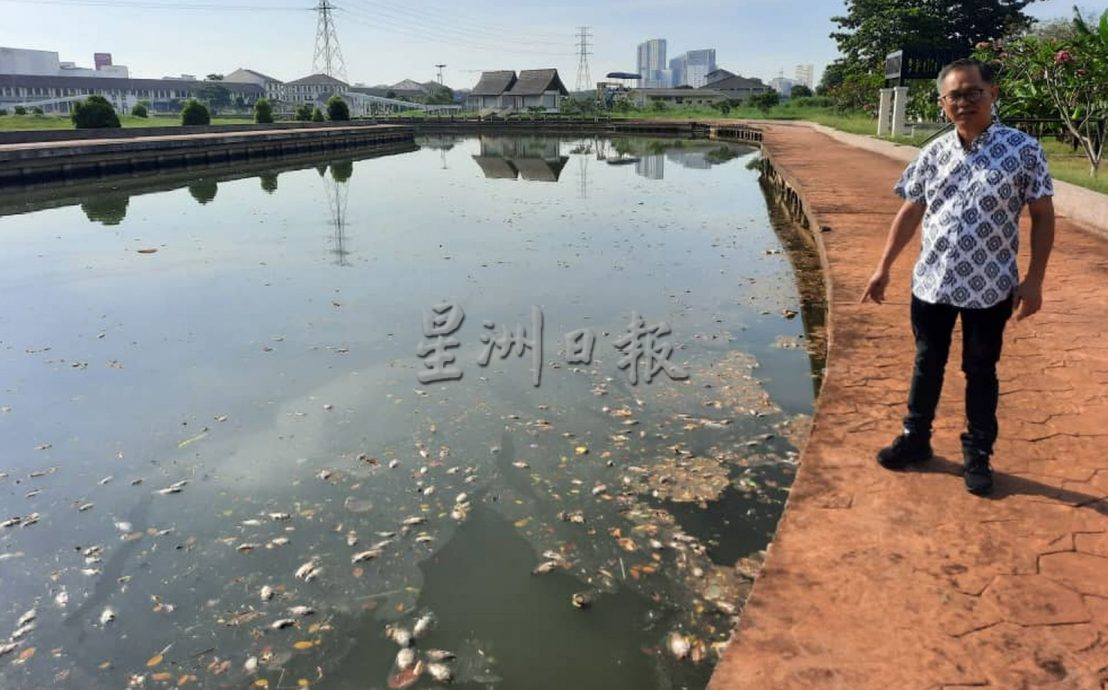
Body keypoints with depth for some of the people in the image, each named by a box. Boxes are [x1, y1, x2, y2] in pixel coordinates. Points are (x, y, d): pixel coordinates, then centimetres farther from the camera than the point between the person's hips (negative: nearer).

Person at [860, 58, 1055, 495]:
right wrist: (883, 268, 6)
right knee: (927, 363, 16)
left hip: (990, 287, -3)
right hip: (931, 282, 3)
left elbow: (1042, 217, -5)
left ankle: (977, 454, 26)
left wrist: (1033, 280, -11)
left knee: (980, 371, 11)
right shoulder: (933, 154, 2)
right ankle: (915, 438, 32)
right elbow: (910, 213, 8)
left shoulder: (1023, 150, -8)